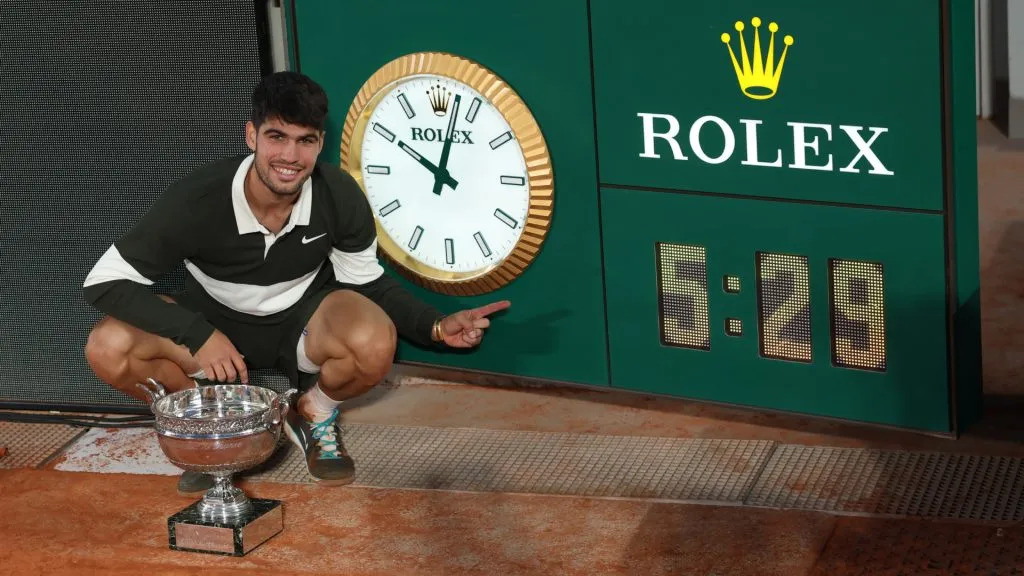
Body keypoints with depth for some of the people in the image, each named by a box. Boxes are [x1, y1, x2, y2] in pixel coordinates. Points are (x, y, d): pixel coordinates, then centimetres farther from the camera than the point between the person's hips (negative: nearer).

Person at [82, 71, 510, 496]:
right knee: (107, 349, -28)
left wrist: (436, 327, -19)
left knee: (375, 346, -34)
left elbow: (366, 281, -3)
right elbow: (105, 281, -24)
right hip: (216, 323, 0)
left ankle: (314, 417, 3)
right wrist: (197, 335, -35)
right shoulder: (197, 200, -28)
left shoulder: (340, 196, -21)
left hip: (301, 318, 1)